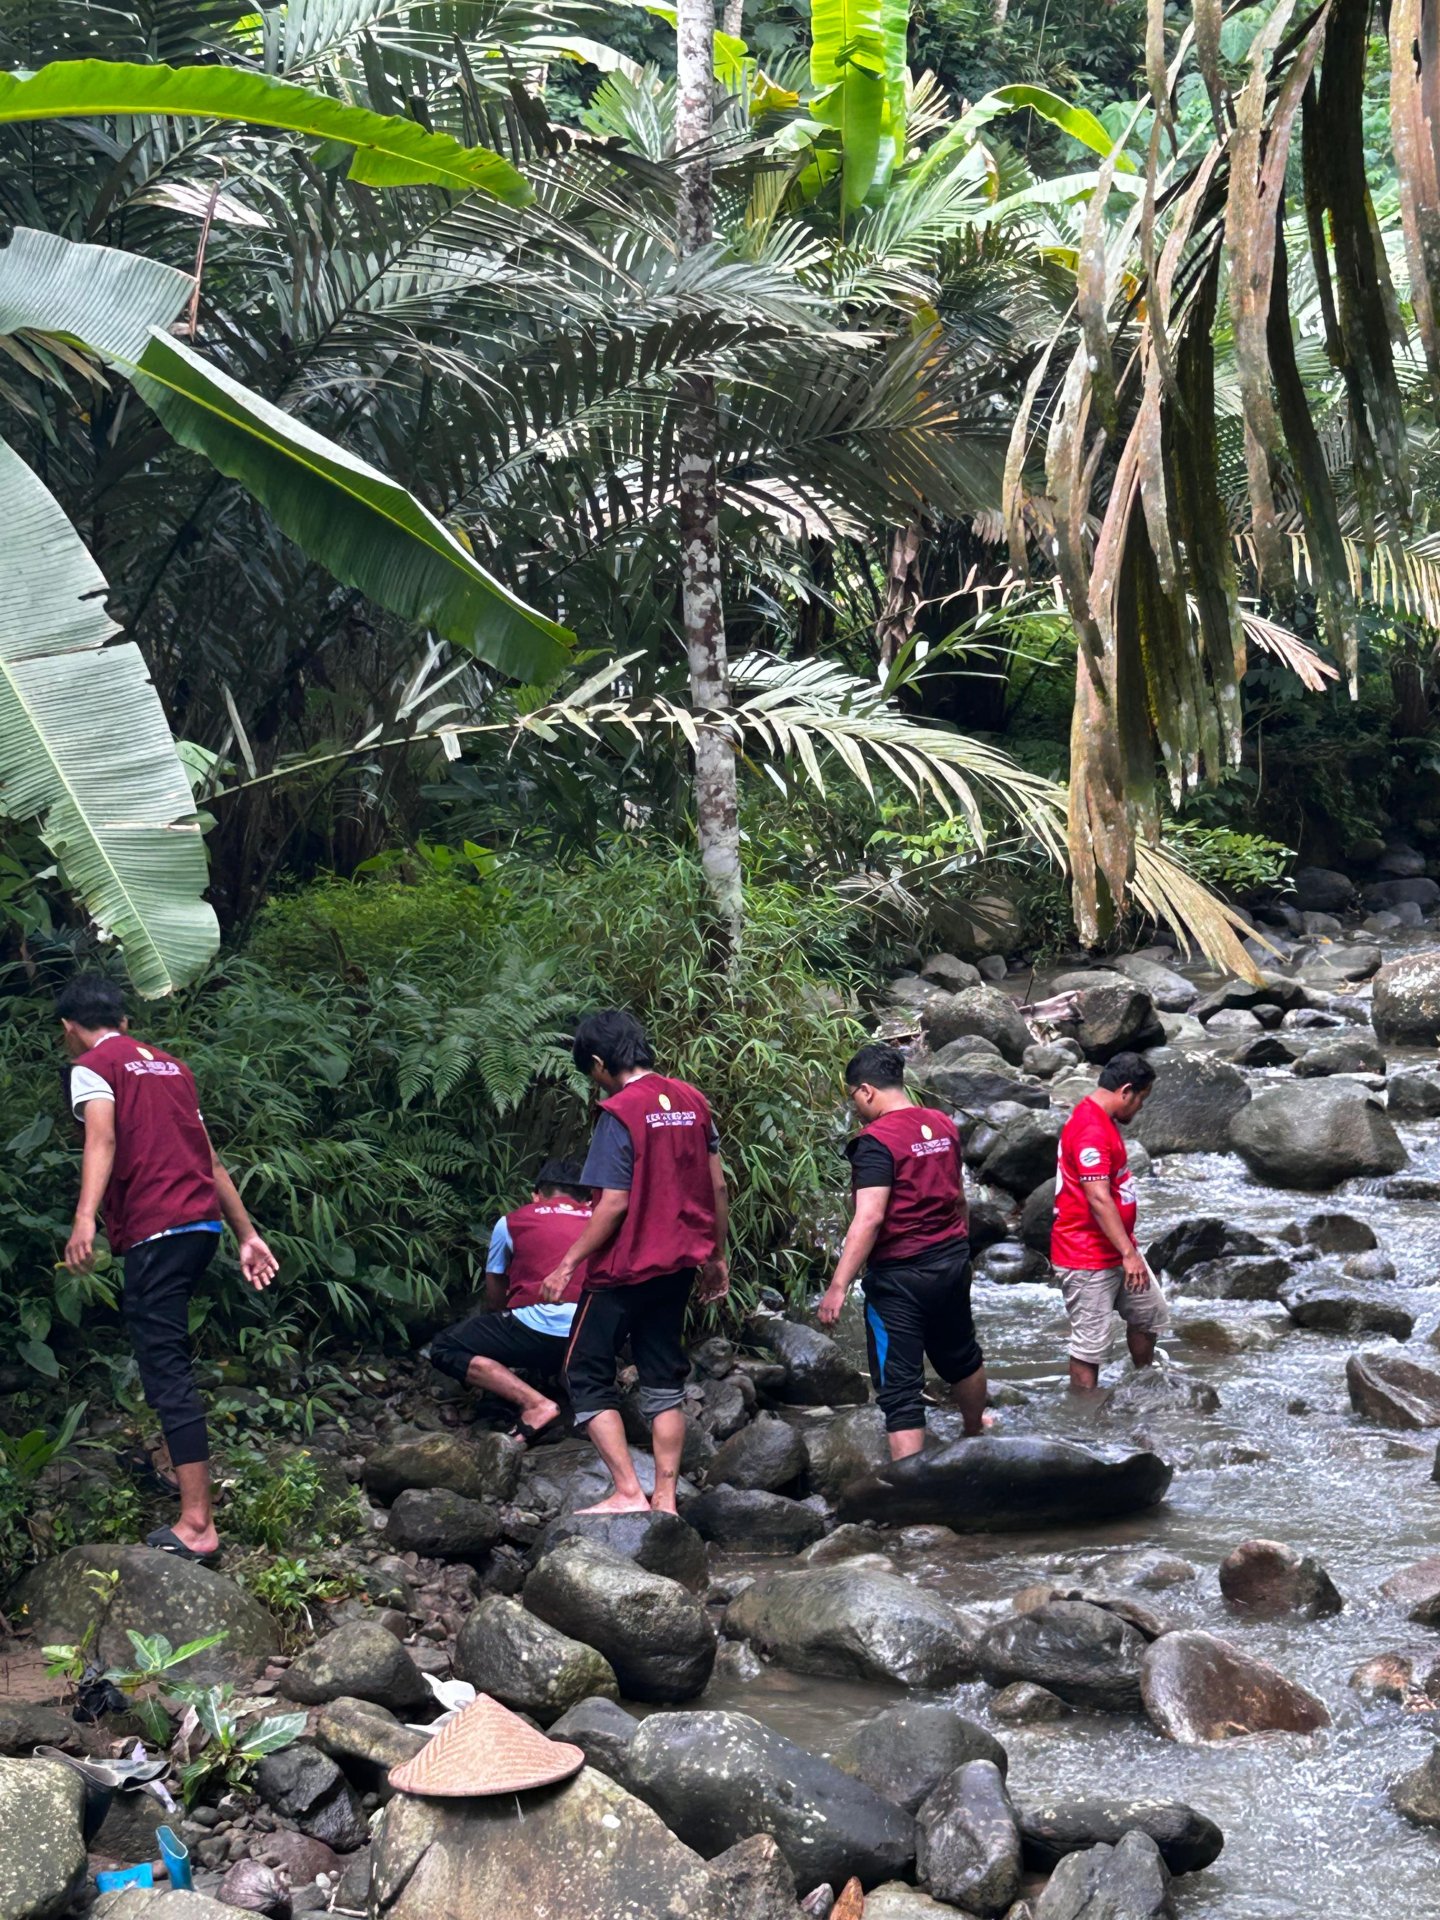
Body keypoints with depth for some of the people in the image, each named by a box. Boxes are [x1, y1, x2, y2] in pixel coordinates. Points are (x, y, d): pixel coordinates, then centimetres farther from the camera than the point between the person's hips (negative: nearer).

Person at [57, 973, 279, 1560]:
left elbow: (103, 1139, -18)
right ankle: (180, 1463, 35)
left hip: (154, 1231, -7)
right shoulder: (170, 1066, 23)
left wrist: (84, 1218, -32)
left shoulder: (90, 1067, 2)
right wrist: (248, 1236, 24)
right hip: (204, 1223, 8)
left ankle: (197, 1523, -14)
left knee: (167, 1369, -9)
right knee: (164, 1346, 26)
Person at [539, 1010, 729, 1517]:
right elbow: (718, 1186, 8)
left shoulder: (620, 1112, -16)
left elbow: (614, 1204, -19)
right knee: (664, 1382, 13)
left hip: (624, 1268, -7)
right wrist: (716, 1256, 17)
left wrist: (568, 1263, -12)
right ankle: (665, 1499, 11)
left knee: (587, 1377, 4)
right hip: (678, 1265, 7)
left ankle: (628, 1492, -4)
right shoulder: (690, 1100, 5)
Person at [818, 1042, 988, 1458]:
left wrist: (838, 1286, -26)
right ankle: (975, 1430, 52)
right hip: (952, 1264, 8)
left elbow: (869, 1218, -26)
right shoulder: (944, 1126, 4)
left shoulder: (875, 1141, -19)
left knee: (899, 1388, -3)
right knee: (960, 1356, 29)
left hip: (899, 1277, -8)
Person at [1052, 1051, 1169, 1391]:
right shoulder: (1091, 1130, -23)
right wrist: (1129, 1254, -28)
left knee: (1151, 1315, 20)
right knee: (1091, 1343, -4)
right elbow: (1098, 1200, -28)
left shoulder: (1104, 1121, 12)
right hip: (1087, 1258, -11)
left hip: (1116, 1248, 11)